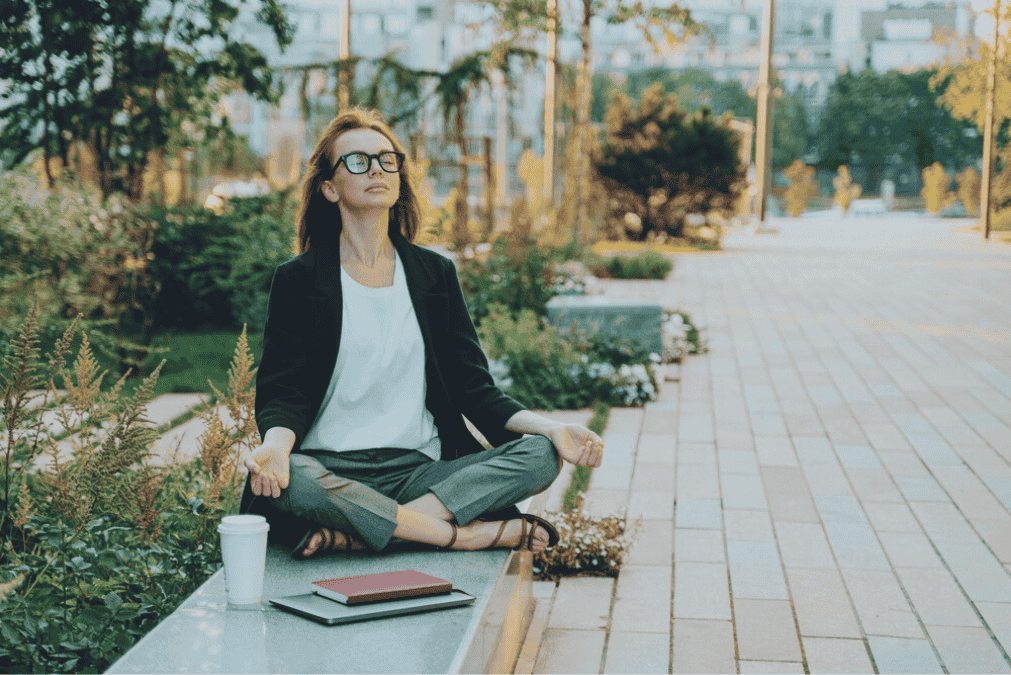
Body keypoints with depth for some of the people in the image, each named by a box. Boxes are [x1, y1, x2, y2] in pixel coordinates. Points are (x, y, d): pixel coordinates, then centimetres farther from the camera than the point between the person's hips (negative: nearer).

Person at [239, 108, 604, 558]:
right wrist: (276, 445, -27)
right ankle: (476, 534, -26)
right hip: (332, 471, -3)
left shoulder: (436, 273, 14)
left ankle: (352, 534, -28)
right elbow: (283, 392, -2)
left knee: (540, 456, -21)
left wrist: (551, 429, -8)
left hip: (422, 471, 3)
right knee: (288, 479, -37)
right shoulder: (298, 279, 6)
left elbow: (474, 388, 11)